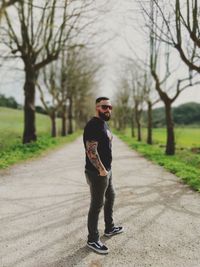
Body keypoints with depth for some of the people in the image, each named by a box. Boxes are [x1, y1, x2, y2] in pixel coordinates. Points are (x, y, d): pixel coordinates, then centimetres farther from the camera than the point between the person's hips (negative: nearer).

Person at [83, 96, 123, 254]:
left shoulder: (104, 124, 11)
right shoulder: (93, 125, -20)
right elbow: (91, 151, -26)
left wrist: (107, 169, 15)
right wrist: (102, 170, -20)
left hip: (107, 170, 10)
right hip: (98, 173, -10)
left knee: (110, 197, 22)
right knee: (97, 205, 1)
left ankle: (109, 228, 41)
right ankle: (92, 240, 18)